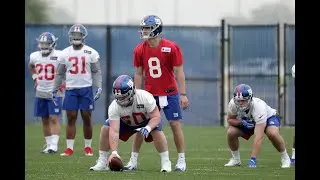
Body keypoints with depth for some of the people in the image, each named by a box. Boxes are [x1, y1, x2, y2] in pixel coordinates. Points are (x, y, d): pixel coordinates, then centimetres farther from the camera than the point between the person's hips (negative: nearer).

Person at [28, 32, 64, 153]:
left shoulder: (58, 56, -12)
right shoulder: (35, 56, 4)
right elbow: (31, 67, 27)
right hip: (40, 92, 5)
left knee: (54, 119, -10)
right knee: (45, 120, 8)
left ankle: (54, 145, -13)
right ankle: (49, 144, 15)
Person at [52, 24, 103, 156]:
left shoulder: (91, 53, 0)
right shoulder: (65, 53, 6)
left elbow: (96, 71, 1)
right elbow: (59, 73, 12)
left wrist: (99, 87, -10)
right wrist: (54, 90, 11)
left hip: (86, 89, -1)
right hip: (70, 89, 1)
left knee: (87, 118, 1)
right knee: (71, 118, 0)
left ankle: (88, 147, 11)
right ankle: (69, 148, 1)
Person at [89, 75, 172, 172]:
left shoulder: (145, 97, -38)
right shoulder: (114, 107, -33)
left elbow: (156, 116, -32)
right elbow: (114, 131, -38)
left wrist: (147, 128, -52)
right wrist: (114, 152, -47)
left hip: (147, 121, -2)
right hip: (127, 123, 2)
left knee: (156, 130, -33)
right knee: (105, 128, -19)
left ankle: (166, 162, -17)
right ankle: (102, 162, -3)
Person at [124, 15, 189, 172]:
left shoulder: (171, 48, -11)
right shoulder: (140, 50, -1)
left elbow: (179, 72, -8)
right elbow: (138, 74, 7)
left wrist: (183, 94, -12)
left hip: (169, 93, -3)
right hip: (150, 94, 3)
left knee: (175, 125, -2)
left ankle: (181, 160, 8)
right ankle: (133, 160, 8)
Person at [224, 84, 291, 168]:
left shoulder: (258, 106, -43)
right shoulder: (233, 104, -30)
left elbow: (258, 136, -46)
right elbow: (230, 119, -9)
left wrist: (253, 159, -50)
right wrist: (242, 123, -32)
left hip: (268, 117, -4)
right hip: (247, 121, 4)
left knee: (272, 133, -36)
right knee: (230, 132, -20)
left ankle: (285, 157, -10)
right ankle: (236, 159, 5)